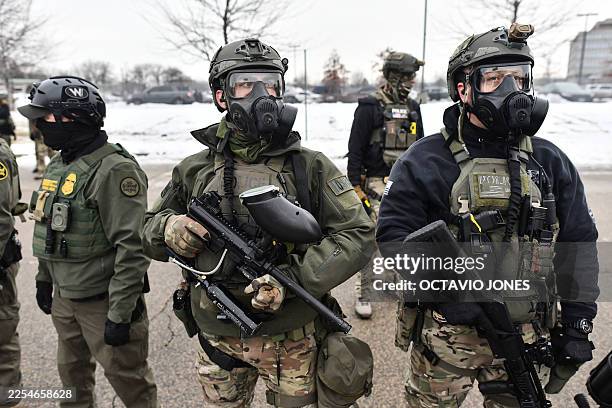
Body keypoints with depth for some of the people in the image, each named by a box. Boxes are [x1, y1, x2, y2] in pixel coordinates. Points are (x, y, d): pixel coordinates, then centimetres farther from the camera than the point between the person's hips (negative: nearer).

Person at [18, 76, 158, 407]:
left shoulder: (114, 170, -21)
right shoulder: (58, 164, 9)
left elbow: (132, 247, -25)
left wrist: (120, 313, -23)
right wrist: (44, 278, 21)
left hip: (103, 301, -9)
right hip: (64, 297, 9)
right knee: (72, 375, 25)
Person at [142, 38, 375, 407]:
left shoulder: (310, 166, -9)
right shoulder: (195, 170, -2)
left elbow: (358, 235, -12)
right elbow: (149, 229, 10)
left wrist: (291, 279, -23)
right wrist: (169, 229, -14)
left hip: (291, 344, -2)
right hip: (218, 345, 2)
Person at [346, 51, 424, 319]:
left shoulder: (412, 108, 14)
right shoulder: (370, 107, -6)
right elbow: (355, 150, -8)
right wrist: (356, 186, -12)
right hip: (378, 183, -6)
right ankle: (363, 294, 7)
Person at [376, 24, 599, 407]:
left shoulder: (550, 161, 4)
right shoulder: (426, 160, -8)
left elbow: (577, 247, 7)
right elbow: (394, 233, -12)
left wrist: (578, 325, 6)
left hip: (526, 336, 4)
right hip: (446, 336, -3)